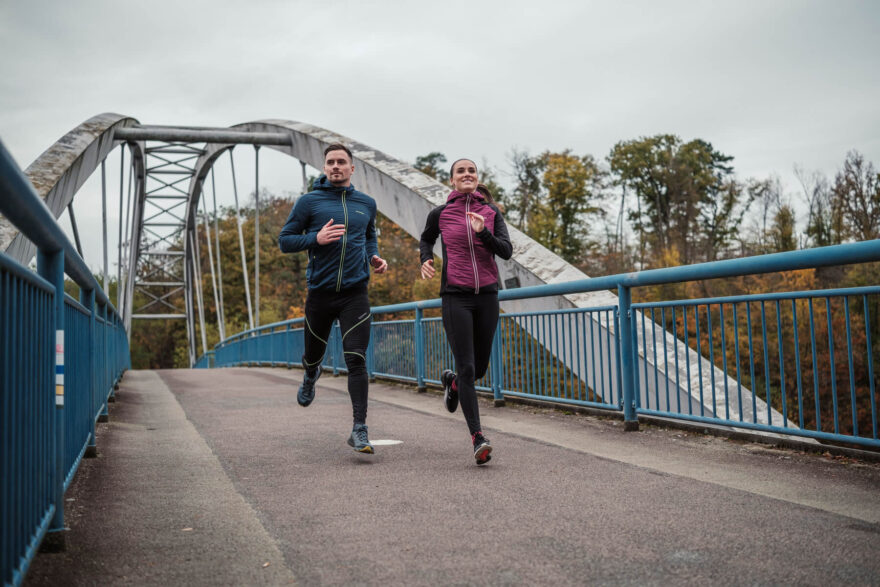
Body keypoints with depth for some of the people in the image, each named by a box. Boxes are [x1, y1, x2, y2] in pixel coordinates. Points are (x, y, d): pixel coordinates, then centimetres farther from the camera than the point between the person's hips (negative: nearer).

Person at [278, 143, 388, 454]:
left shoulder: (367, 203, 11)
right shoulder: (309, 202, 1)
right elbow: (284, 240, 2)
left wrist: (375, 257, 7)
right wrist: (316, 238, -15)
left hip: (355, 293, 0)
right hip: (320, 292, 0)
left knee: (356, 360, -11)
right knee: (314, 354, 17)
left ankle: (359, 430, -8)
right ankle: (310, 377, 55)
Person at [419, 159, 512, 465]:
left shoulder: (491, 212, 7)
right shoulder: (440, 214, 4)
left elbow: (506, 251, -4)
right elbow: (426, 239, 23)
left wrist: (482, 232, -19)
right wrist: (426, 260, 3)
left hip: (487, 295, 3)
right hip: (455, 297, -2)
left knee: (480, 367, 10)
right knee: (466, 367, -12)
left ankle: (452, 382, 45)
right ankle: (477, 437, -11)